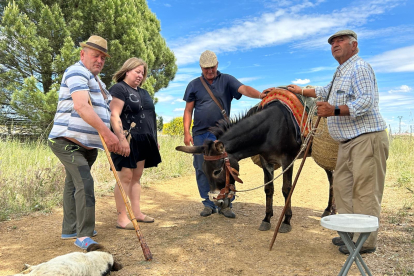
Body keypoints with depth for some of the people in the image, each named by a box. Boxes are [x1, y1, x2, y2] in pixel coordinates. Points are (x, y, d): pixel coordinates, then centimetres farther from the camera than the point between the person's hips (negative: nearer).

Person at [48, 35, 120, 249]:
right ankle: (84, 236, -10)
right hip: (68, 142, -9)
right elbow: (81, 106, -28)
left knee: (73, 184, 15)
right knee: (84, 184, -17)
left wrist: (110, 138, 19)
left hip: (88, 145, 9)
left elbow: (101, 112, 28)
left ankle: (70, 229, 24)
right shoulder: (77, 72, -10)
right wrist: (106, 132, -36)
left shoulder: (97, 81, 21)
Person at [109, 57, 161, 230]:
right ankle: (122, 218, -1)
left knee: (137, 177, 11)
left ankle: (136, 212, 18)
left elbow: (149, 117, 25)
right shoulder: (119, 89, -5)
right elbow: (114, 115, -16)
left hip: (143, 142, 8)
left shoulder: (143, 93, 21)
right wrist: (122, 139, -25)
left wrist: (154, 139, 22)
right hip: (128, 141, -8)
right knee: (125, 177, -7)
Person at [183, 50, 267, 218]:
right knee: (202, 170, 5)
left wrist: (260, 95, -31)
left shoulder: (227, 80, 6)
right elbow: (188, 110, 9)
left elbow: (244, 89, -11)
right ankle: (209, 204, 18)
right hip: (200, 134, 2)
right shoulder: (194, 85, 10)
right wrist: (186, 132, 0)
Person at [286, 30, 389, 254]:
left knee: (364, 191, -7)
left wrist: (334, 110, -33)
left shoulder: (360, 68, -10)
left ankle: (364, 242, 2)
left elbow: (366, 101, -23)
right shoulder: (341, 72, 22)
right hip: (348, 142, 11)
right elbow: (326, 92, 40)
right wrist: (301, 91, 44)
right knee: (343, 186, 13)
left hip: (366, 138, -10)